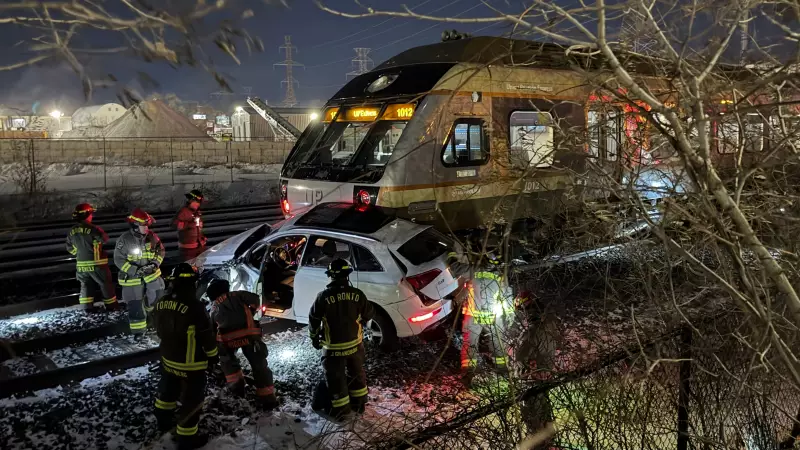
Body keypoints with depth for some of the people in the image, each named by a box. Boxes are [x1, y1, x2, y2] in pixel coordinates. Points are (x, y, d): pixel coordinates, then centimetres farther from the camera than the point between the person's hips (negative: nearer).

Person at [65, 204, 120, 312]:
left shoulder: (72, 231, 0)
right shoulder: (92, 228, -20)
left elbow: (70, 248, 8)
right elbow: (105, 239, -7)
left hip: (82, 264, 5)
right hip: (96, 263, -5)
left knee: (86, 285, 17)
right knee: (106, 284, 9)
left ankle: (87, 307, 17)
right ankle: (111, 305, 16)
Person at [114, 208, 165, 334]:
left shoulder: (151, 236, -7)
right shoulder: (124, 240, -19)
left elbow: (160, 250, 6)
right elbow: (118, 259, -16)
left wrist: (156, 263, -12)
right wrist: (135, 270, -25)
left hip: (151, 273, 4)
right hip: (132, 276, -4)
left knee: (158, 294, 16)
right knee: (135, 305, 0)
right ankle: (138, 331, 14)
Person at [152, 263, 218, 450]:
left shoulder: (160, 304, -7)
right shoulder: (195, 307, -29)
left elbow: (159, 330, 10)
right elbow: (207, 336, -20)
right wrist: (213, 355, -2)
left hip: (168, 359, 7)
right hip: (191, 364, -7)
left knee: (168, 390, 30)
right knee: (192, 400, 9)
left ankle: (164, 420, 50)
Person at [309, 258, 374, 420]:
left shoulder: (324, 297, -16)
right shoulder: (357, 294, -9)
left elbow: (313, 320, -7)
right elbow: (369, 314, 3)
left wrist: (314, 337, 10)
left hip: (333, 347, -3)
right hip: (355, 344, 3)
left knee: (336, 378, 12)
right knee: (356, 373, 23)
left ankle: (341, 410, 21)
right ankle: (359, 403, 37)